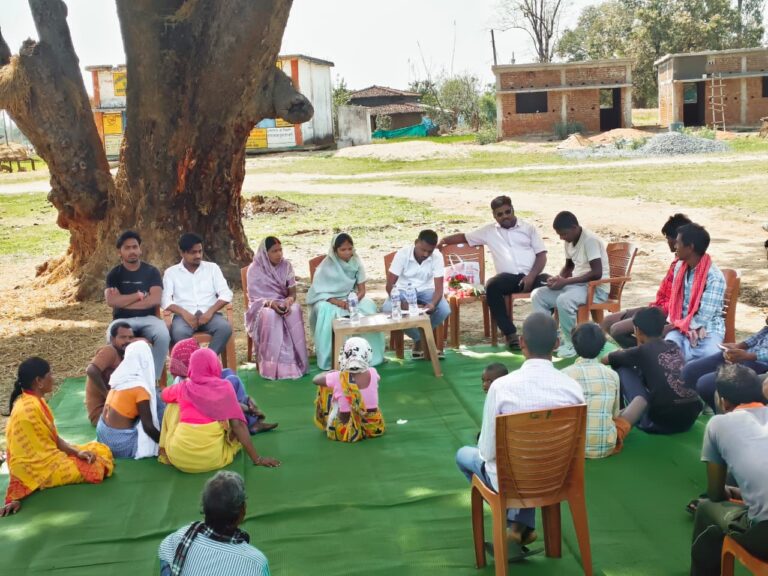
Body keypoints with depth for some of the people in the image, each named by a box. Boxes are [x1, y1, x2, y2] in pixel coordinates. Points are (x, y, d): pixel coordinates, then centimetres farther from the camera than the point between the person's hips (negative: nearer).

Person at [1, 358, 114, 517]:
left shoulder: (36, 401, 4)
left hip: (49, 456, 10)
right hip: (43, 468, -10)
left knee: (101, 450, 14)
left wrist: (77, 451, -7)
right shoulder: (28, 409, -27)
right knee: (97, 467, -10)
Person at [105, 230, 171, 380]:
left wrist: (123, 301, -7)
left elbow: (156, 299, -7)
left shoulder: (151, 271, 8)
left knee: (163, 336, -33)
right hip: (123, 320, 0)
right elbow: (111, 301, -8)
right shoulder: (114, 274, 8)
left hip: (148, 318, 0)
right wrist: (139, 295, -7)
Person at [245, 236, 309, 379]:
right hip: (261, 305, -3)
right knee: (270, 315, -39)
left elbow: (292, 292, 1)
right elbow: (254, 296, -10)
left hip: (283, 303, 3)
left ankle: (294, 362, -29)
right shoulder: (255, 269, -8)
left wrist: (288, 301, -24)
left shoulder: (286, 266, 1)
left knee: (295, 310, -33)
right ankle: (272, 365, -34)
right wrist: (271, 303, -30)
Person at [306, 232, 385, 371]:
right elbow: (319, 291, -16)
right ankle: (325, 360, -29)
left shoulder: (356, 262, -4)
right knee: (325, 310, -37)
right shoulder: (327, 266, -14)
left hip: (351, 298, 3)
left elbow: (362, 289, -5)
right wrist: (337, 302, -31)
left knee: (369, 305, -26)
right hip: (328, 300, -3)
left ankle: (372, 354, -15)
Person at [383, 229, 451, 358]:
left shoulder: (437, 257, -16)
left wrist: (433, 304, -41)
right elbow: (390, 285, -20)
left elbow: (439, 287, -19)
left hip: (426, 290, 1)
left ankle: (421, 339, -2)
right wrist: (402, 304, -37)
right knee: (388, 309, -33)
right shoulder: (402, 254, -20)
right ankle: (420, 339, -12)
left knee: (445, 310, -30)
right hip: (404, 291, -1)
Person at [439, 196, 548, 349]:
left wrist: (531, 276, -10)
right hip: (510, 277, 1)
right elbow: (464, 237, 22)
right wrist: (445, 239, 2)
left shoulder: (528, 228, 14)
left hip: (532, 275, -1)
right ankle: (510, 333, -25)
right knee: (492, 286, -33)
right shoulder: (489, 231, 18)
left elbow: (542, 255, 7)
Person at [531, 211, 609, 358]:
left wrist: (565, 281, -23)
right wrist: (558, 278, 1)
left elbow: (597, 274, -25)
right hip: (576, 285, 9)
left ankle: (572, 343, -16)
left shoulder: (590, 240, -19)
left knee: (564, 300, -35)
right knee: (538, 295, -6)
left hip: (596, 288, -9)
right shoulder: (569, 241, 7)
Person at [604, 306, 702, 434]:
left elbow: (605, 360, 18)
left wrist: (620, 355, 40)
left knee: (623, 369, 9)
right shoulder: (674, 347, 15)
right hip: (691, 417, 6)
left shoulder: (642, 351, 1)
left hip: (662, 421, -6)